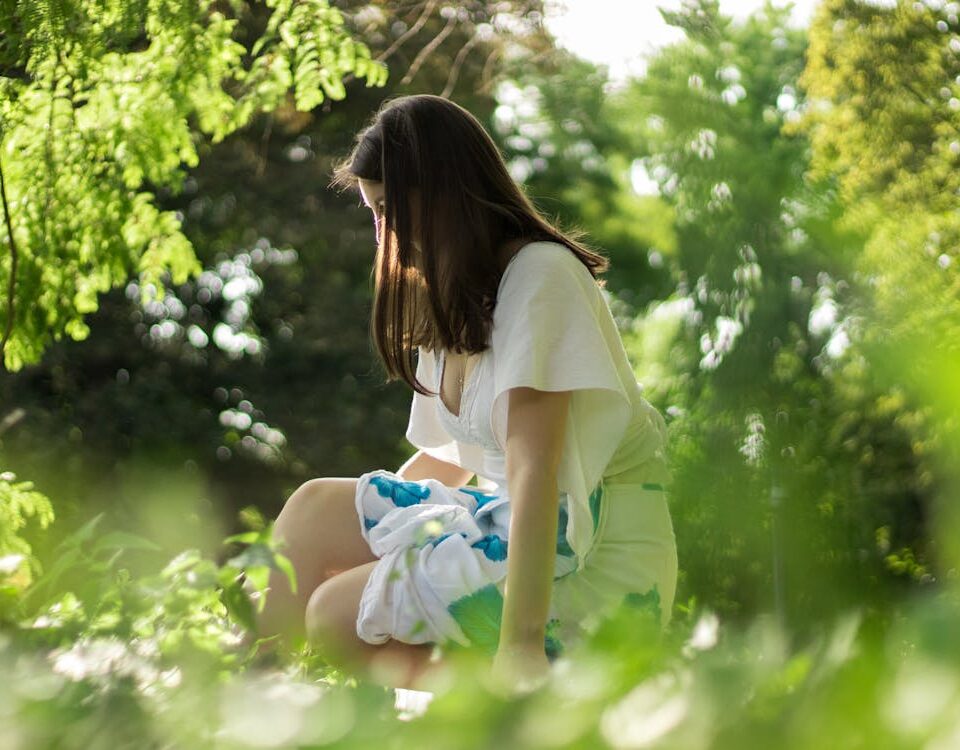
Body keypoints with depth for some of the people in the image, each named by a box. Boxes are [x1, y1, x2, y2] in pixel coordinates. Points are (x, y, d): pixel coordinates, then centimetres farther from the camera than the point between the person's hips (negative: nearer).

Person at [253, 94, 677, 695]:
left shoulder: (538, 274, -15)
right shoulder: (452, 297, 12)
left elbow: (534, 470, -24)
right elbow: (446, 459, 19)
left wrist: (520, 645, -28)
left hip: (591, 562, -9)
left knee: (334, 616, -12)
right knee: (316, 506, 4)